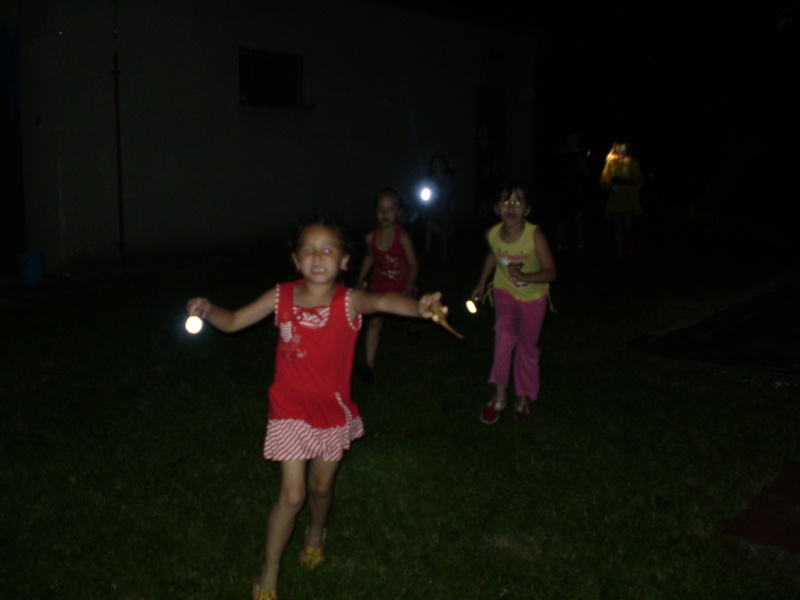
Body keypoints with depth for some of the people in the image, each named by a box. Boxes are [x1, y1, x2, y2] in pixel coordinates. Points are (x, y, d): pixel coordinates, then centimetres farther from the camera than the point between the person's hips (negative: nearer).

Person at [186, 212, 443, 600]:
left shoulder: (349, 302, -18)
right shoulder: (281, 298, -11)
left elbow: (383, 300, -40)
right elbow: (232, 322, 0)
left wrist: (418, 307, -61)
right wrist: (207, 310, -21)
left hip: (334, 411, 1)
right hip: (291, 411, 0)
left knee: (321, 486, 20)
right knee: (291, 495, -2)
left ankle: (316, 535, 54)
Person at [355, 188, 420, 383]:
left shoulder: (402, 237, -25)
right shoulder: (371, 237, -15)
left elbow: (413, 264, -18)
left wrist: (409, 288, -23)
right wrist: (360, 281, 9)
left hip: (402, 284, -1)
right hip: (380, 284, 2)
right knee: (374, 321, -7)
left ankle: (412, 326, 63)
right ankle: (369, 366, -8)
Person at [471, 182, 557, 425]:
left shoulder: (535, 236, -28)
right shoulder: (492, 234, -17)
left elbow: (551, 273, -26)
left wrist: (523, 276, -41)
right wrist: (482, 283, 13)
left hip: (533, 297, -1)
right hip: (505, 291, 1)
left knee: (527, 348, 10)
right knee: (506, 333, -27)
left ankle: (524, 399, 31)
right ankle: (499, 394, -16)